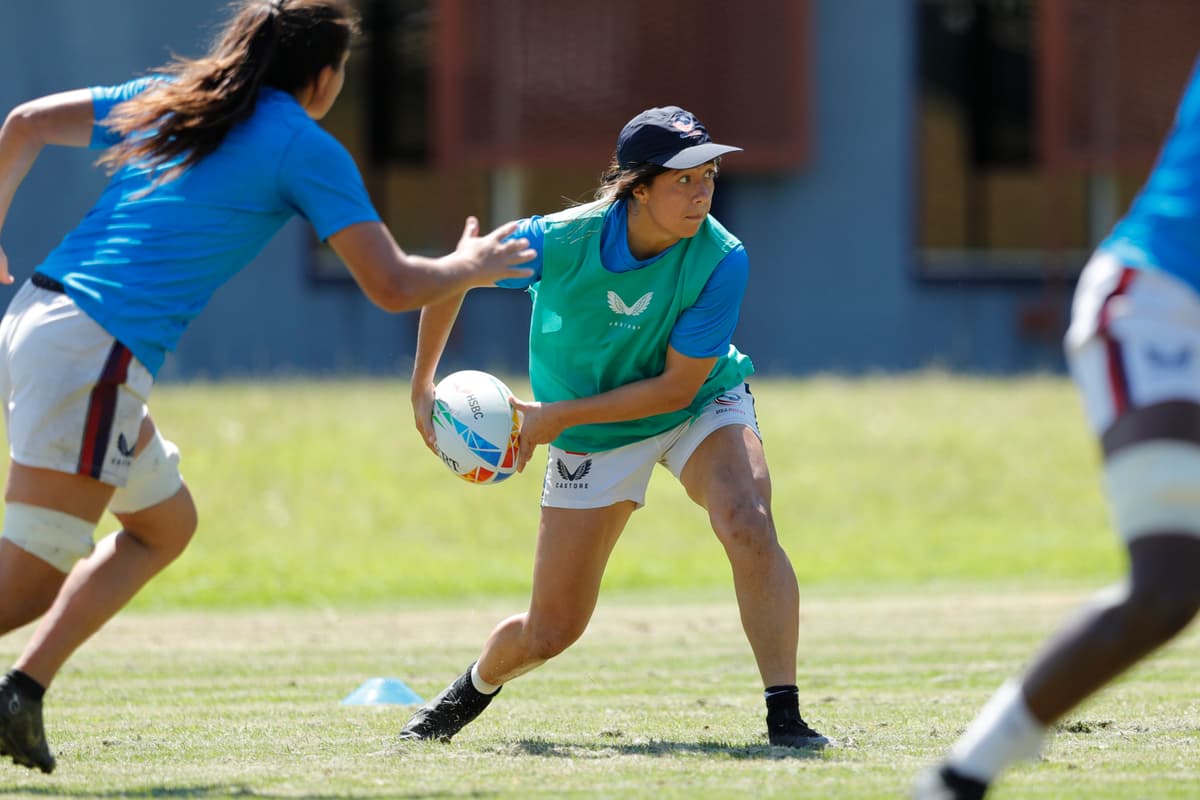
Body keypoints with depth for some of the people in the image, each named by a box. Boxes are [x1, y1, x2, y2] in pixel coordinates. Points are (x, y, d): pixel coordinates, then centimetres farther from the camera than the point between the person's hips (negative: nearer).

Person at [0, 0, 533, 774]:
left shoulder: (168, 97, 19)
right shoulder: (307, 149, 0)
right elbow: (392, 286, -1)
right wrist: (472, 267, 18)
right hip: (94, 352, -8)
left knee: (165, 522, 22)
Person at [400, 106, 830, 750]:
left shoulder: (721, 259, -27)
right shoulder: (561, 241, -26)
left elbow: (679, 384, -23)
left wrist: (557, 415, -24)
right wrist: (422, 387, -8)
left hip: (699, 407, 0)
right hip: (592, 439, 0)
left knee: (748, 526, -33)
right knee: (552, 631, 5)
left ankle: (784, 714, -28)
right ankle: (471, 691, 39)